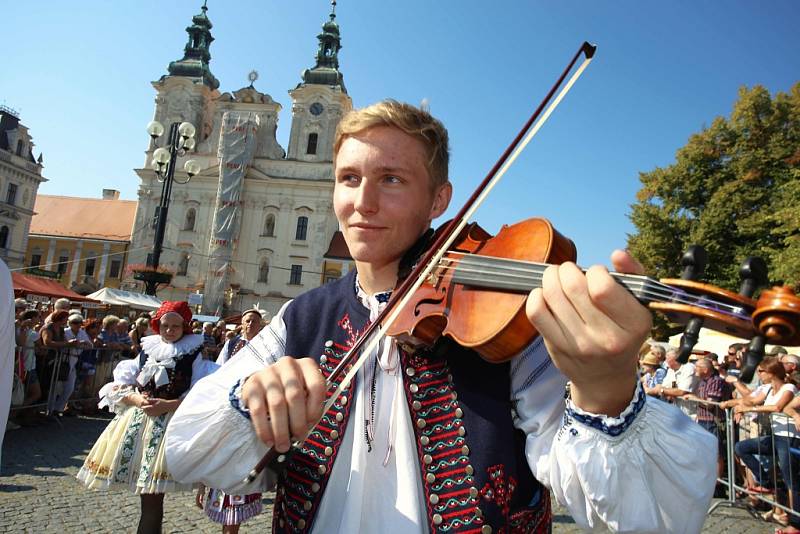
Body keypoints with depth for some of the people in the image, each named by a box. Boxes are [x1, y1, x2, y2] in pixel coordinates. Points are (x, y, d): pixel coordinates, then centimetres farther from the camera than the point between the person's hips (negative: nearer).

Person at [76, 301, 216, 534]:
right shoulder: (146, 350, 10)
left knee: (152, 495, -3)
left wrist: (167, 405, -19)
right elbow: (120, 385, 8)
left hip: (170, 424, -4)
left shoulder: (194, 356, -1)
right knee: (143, 489, 8)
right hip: (135, 420, 4)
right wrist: (137, 399, -11)